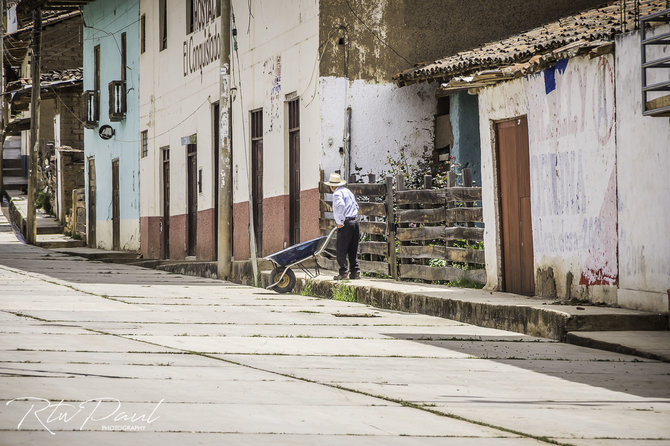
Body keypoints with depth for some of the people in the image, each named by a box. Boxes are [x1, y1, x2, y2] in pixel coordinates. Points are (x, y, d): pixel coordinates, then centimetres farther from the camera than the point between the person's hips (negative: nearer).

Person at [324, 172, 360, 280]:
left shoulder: (337, 193, -8)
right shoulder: (348, 192, 19)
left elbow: (340, 205, -25)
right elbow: (356, 206, 26)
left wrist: (340, 222, -19)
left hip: (345, 224, -8)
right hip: (355, 221, 8)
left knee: (341, 251, -4)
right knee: (353, 250, 12)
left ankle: (343, 272, -9)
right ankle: (355, 271, 11)